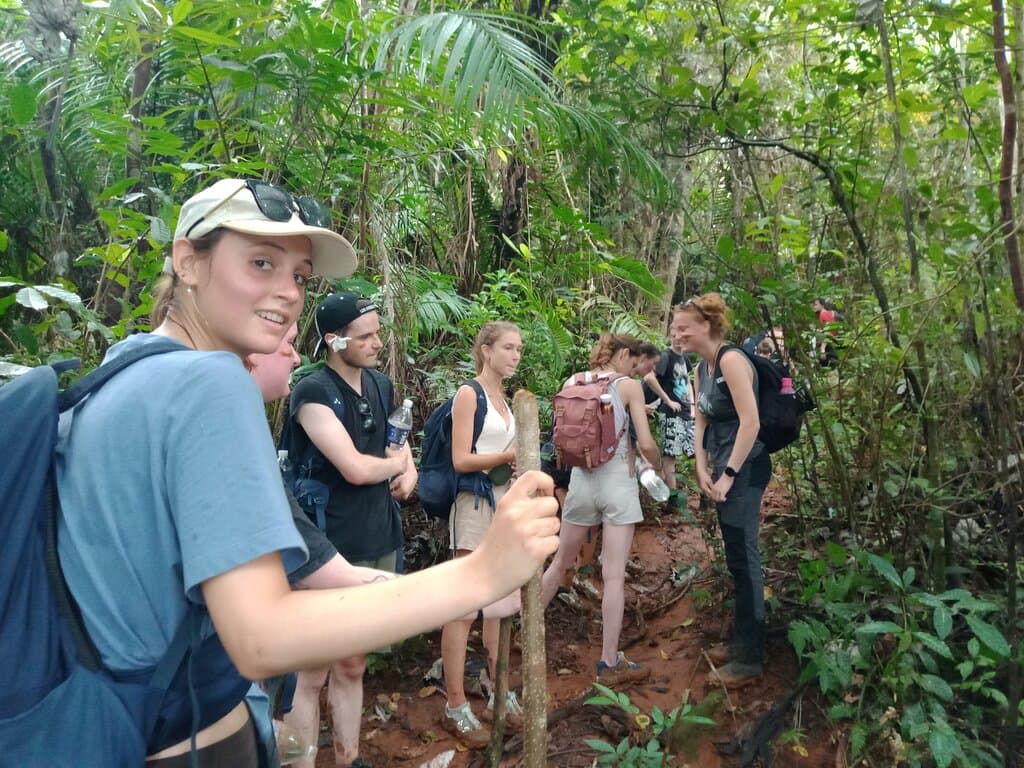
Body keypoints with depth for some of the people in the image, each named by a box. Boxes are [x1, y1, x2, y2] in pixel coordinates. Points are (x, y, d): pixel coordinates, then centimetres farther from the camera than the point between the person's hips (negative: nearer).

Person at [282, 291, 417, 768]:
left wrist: (410, 472, 1)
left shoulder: (381, 385, 7)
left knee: (352, 666, 20)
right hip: (333, 550, -7)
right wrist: (396, 461, -4)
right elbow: (356, 468, -24)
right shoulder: (313, 392, -16)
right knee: (313, 672, 6)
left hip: (381, 543, 7)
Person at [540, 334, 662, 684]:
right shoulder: (629, 386, -6)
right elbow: (646, 444, -9)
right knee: (614, 575, 1)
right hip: (618, 482, -4)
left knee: (560, 562, 19)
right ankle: (610, 663, 8)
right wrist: (660, 468, 10)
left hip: (581, 480, 4)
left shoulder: (573, 383, 5)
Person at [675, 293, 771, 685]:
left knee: (742, 554, -3)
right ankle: (742, 638, 31)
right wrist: (702, 469, 2)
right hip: (723, 466, 9)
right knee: (736, 554, 17)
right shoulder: (701, 368, 11)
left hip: (745, 468, -9)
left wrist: (728, 474, -19)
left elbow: (750, 422, -22)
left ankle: (750, 655, 9)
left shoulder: (731, 361, -17)